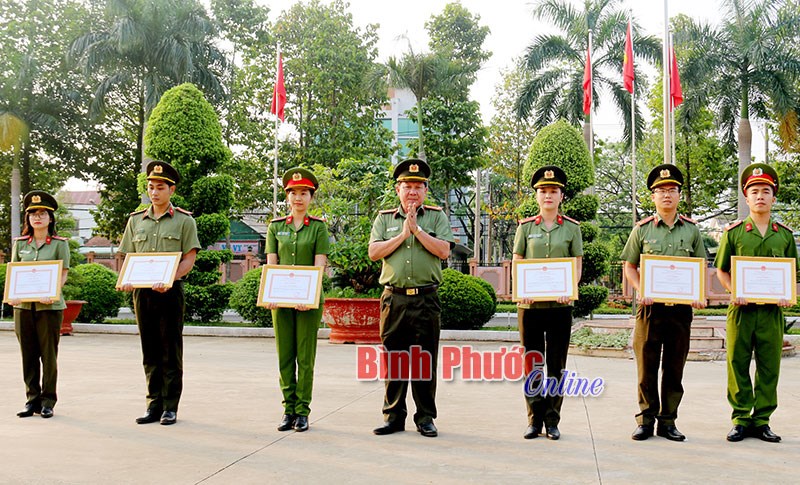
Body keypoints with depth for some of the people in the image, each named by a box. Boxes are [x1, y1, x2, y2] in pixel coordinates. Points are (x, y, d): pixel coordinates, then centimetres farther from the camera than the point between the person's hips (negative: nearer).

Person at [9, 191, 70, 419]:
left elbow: (63, 274, -2)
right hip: (23, 305, 3)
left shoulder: (59, 243, 1)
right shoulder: (20, 243, 11)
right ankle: (32, 399, 17)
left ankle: (47, 402, 10)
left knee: (49, 355, 1)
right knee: (28, 355, 7)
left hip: (49, 306, -3)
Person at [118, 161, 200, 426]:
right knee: (150, 351, 8)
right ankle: (154, 404, 16)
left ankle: (170, 406, 8)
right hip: (142, 292, 4)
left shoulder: (184, 221, 0)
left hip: (170, 291, -4)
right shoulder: (135, 220, 13)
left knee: (171, 351, 1)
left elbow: (189, 259, -5)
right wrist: (126, 280, -7)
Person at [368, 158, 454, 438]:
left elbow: (444, 250, -6)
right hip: (394, 298, 1)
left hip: (426, 298, -1)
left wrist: (417, 229, -9)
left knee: (425, 361, 3)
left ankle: (425, 418, 13)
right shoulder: (384, 219, 12)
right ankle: (394, 417, 15)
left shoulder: (436, 217, 8)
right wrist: (403, 234, -6)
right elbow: (374, 252, 0)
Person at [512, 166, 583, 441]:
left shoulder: (572, 229, 5)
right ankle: (534, 420, 14)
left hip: (560, 305, 0)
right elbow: (516, 263, 6)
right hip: (530, 305, 1)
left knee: (556, 365, 4)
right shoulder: (525, 227, 6)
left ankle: (552, 420, 13)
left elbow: (577, 265, 5)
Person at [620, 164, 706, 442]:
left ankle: (668, 422, 16)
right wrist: (641, 291, -10)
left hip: (681, 307, 2)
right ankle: (646, 421, 12)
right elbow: (629, 266, 6)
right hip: (650, 307, -1)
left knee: (675, 369, 7)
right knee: (646, 367, 2)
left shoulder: (691, 230, 8)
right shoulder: (642, 229, 4)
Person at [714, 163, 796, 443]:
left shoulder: (785, 235, 9)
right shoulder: (733, 232, 3)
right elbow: (721, 270, 6)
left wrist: (787, 296, -4)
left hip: (772, 311, 2)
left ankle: (762, 420, 15)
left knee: (769, 368, 5)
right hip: (741, 309, -2)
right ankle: (741, 419, 12)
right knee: (738, 366, 1)